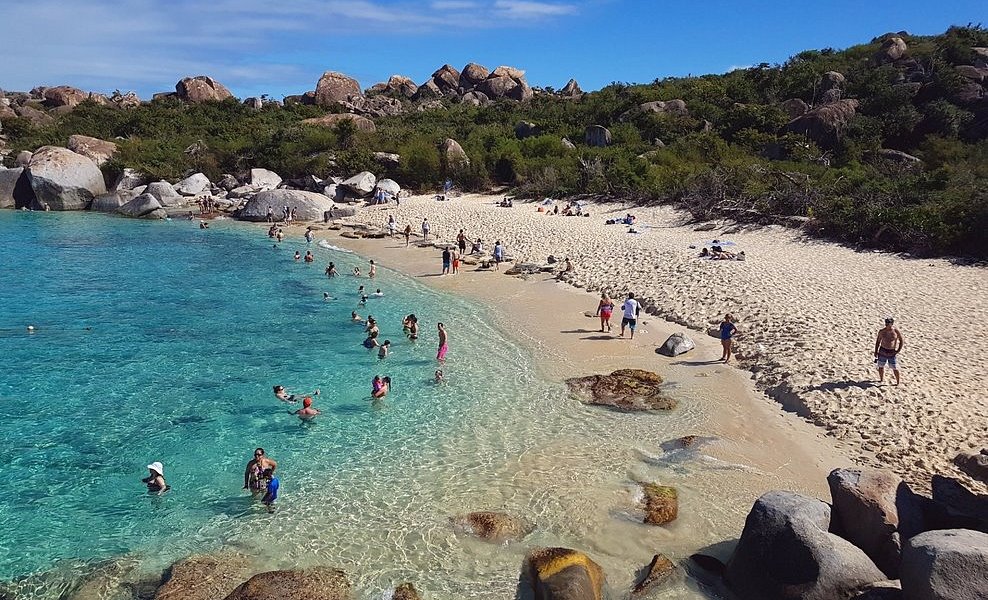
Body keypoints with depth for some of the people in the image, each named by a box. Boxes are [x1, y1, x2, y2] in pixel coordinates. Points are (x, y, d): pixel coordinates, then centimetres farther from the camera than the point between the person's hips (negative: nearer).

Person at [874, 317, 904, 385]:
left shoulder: (896, 332, -8)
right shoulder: (882, 331, -2)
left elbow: (901, 341, 4)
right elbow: (878, 341, 8)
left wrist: (899, 350, -4)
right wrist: (876, 351, 6)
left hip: (892, 352, -3)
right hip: (883, 351, 3)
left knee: (895, 368, -2)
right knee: (881, 366, 10)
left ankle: (898, 382, 12)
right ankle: (882, 379, 28)